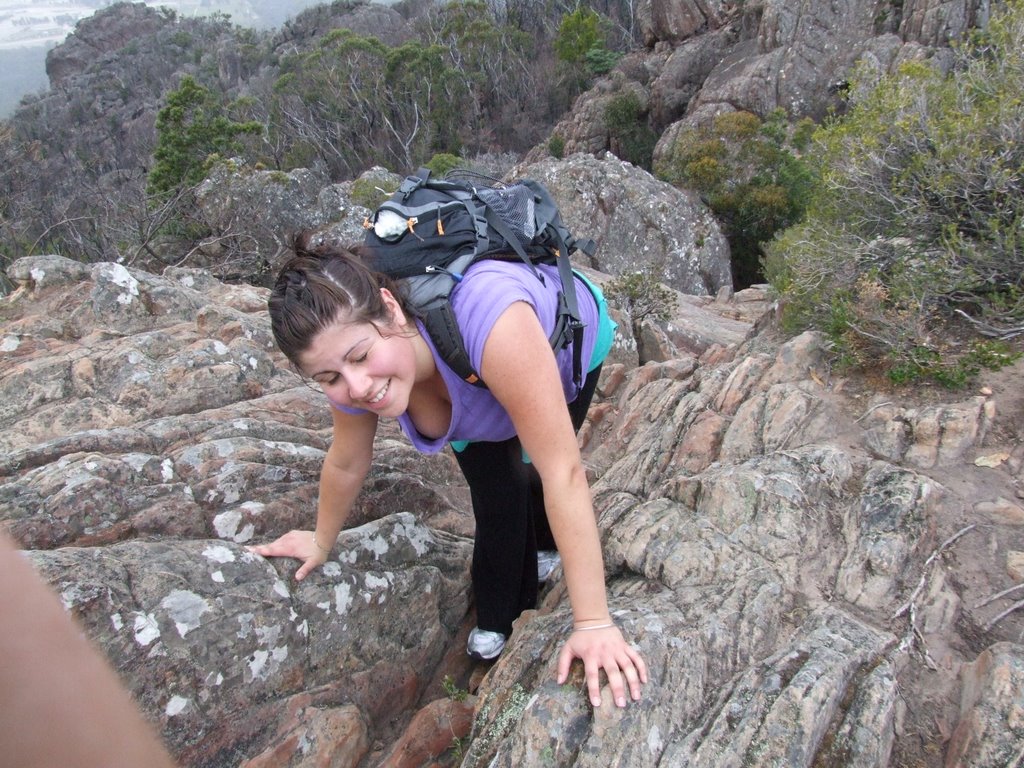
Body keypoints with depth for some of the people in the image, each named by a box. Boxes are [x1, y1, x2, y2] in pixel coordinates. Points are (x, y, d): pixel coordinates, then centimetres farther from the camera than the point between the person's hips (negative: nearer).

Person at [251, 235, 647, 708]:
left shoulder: (483, 314, -50)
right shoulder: (352, 380, -31)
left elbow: (562, 470, -47)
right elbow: (347, 462, -10)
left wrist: (593, 624, -44)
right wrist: (321, 543, 5)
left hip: (570, 339, -2)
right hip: (477, 383, 3)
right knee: (496, 497, -8)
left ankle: (546, 543, 32)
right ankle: (497, 624, 20)